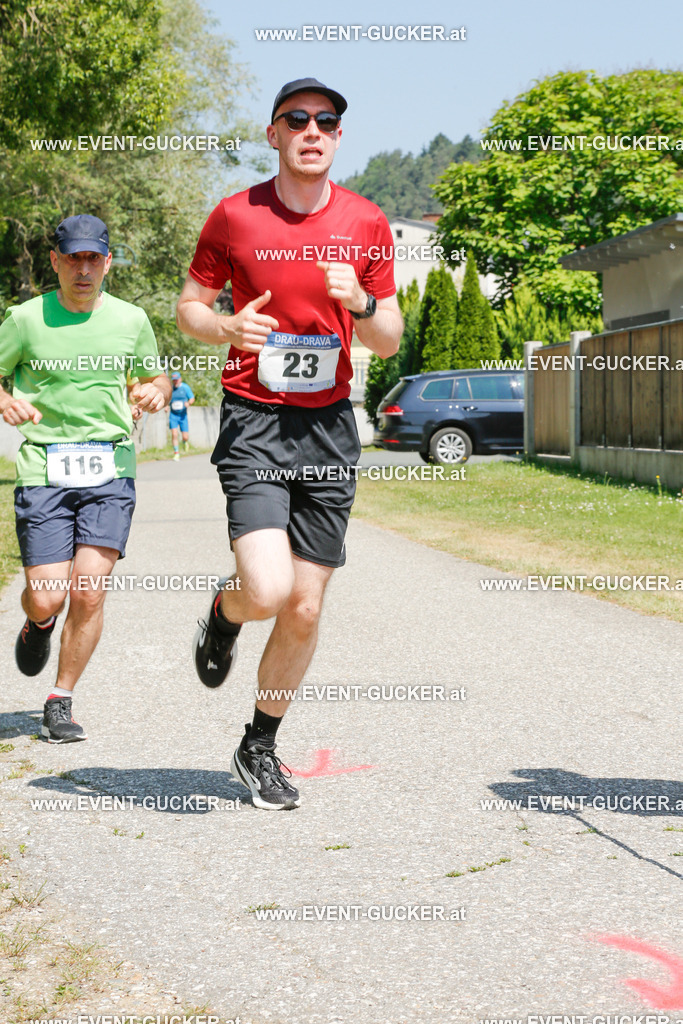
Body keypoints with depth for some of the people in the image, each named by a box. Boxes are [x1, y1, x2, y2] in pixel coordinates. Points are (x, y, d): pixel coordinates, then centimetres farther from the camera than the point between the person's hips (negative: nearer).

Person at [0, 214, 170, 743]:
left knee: (89, 592, -11)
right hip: (44, 469, -1)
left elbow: (156, 378, 21)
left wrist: (156, 391, -3)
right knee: (47, 599, -6)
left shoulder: (131, 320, 6)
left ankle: (61, 703, 7)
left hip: (111, 467, 1)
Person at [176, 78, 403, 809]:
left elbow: (389, 343, 8)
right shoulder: (234, 216, -1)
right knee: (266, 591, -20)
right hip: (253, 420, -2)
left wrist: (361, 304, -14)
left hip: (329, 426, 3)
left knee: (304, 609, 4)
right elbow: (189, 305, 9)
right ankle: (223, 615, 19)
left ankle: (260, 748, 25)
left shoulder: (366, 224, 4)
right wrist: (227, 328, -13)